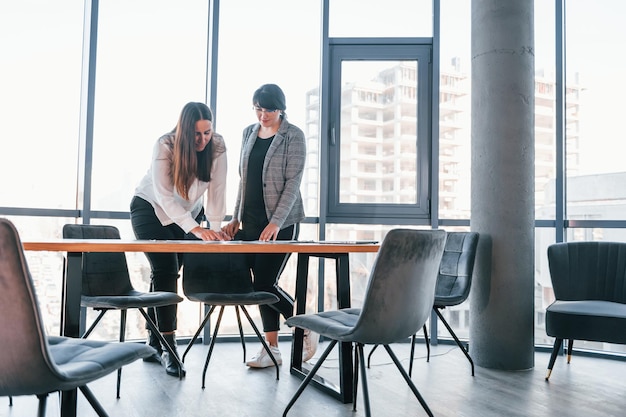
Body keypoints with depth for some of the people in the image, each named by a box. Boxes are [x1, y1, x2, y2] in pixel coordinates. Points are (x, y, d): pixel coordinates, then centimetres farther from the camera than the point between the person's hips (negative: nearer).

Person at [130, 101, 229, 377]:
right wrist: (196, 229, -42)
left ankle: (153, 343, 17)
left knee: (168, 272, 6)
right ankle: (168, 346, -13)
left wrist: (215, 227, -29)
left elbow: (216, 189, -17)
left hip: (187, 212, 4)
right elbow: (164, 196, -33)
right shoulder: (164, 146, -27)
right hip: (151, 208, -4)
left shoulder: (217, 146, -17)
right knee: (165, 269, -16)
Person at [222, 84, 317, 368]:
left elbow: (293, 182, -12)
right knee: (260, 283, 5)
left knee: (265, 283, -8)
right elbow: (243, 179, 16)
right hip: (251, 222, 6)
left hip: (282, 223, -6)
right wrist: (236, 217, 11)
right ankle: (271, 349, 17)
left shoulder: (293, 136, -5)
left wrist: (276, 222, -21)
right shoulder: (249, 133, 12)